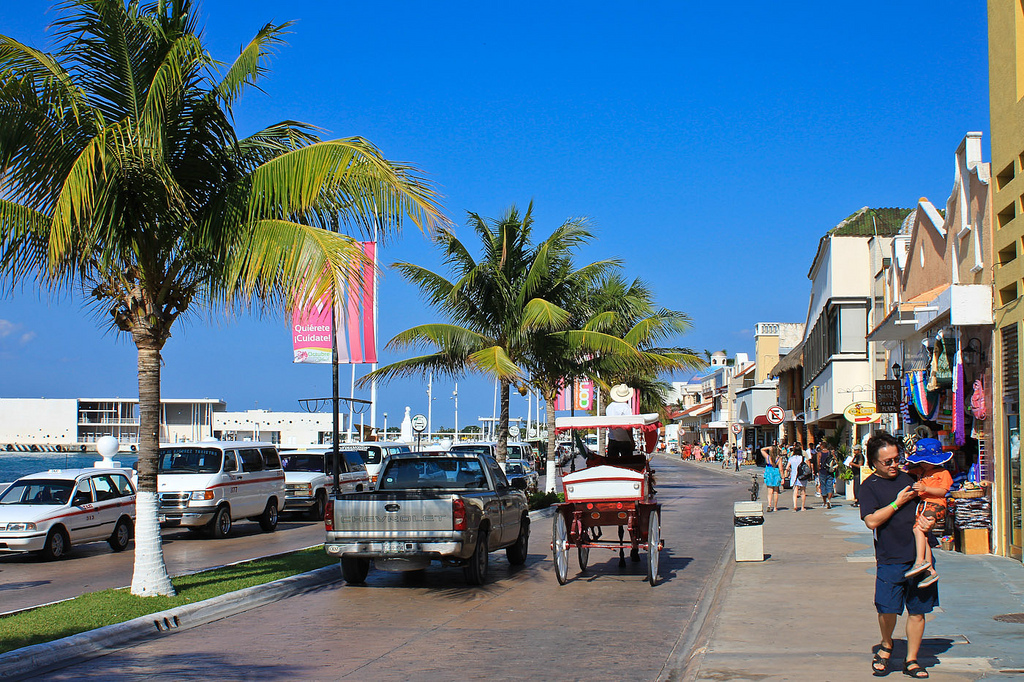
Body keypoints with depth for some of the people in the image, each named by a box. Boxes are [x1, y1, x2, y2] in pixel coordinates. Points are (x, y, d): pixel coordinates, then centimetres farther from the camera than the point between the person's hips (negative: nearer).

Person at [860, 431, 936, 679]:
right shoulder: (869, 486, 0)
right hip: (890, 559, -4)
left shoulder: (908, 477, 13)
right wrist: (898, 503, -11)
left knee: (918, 610, 5)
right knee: (887, 609, -9)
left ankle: (911, 660, 16)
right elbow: (871, 521, -12)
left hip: (919, 555, 4)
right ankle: (886, 646, 20)